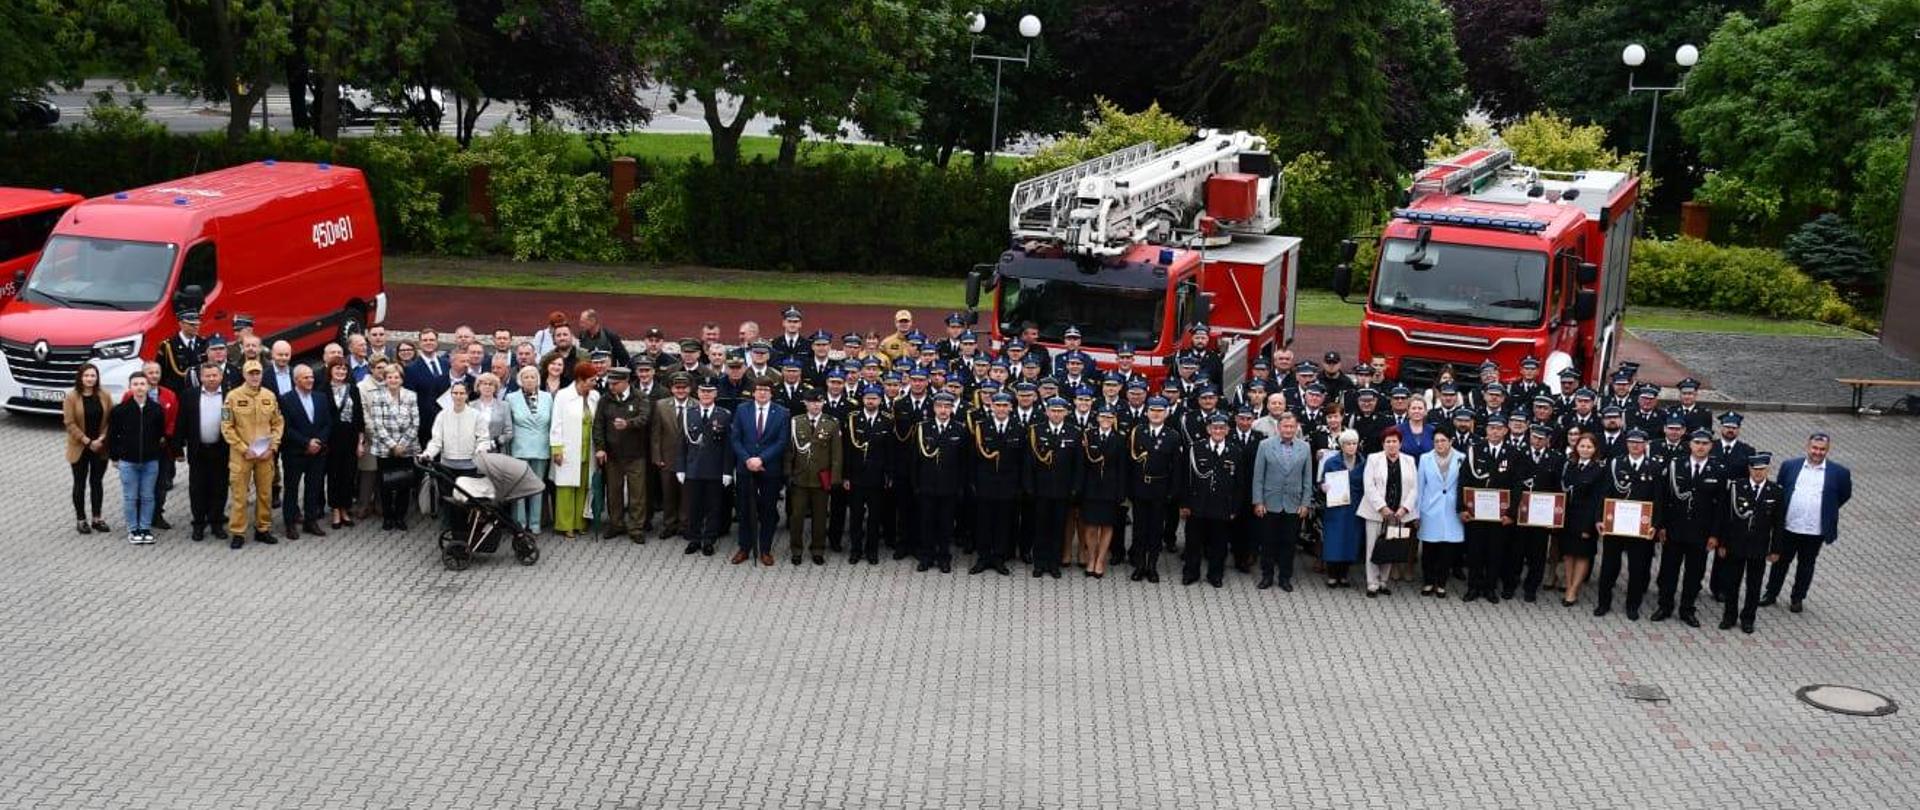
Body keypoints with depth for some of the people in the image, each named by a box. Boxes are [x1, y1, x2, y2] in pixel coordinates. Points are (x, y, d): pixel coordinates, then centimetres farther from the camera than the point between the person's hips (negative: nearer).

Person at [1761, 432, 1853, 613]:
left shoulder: (1839, 472, -5)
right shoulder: (1789, 466, 0)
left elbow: (1845, 495, 9)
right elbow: (1778, 491, 9)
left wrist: (1828, 510, 7)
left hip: (1815, 532, -1)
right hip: (1787, 527, 1)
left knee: (1806, 565, 13)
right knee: (1781, 561, 14)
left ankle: (1797, 598, 27)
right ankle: (1771, 594, 28)